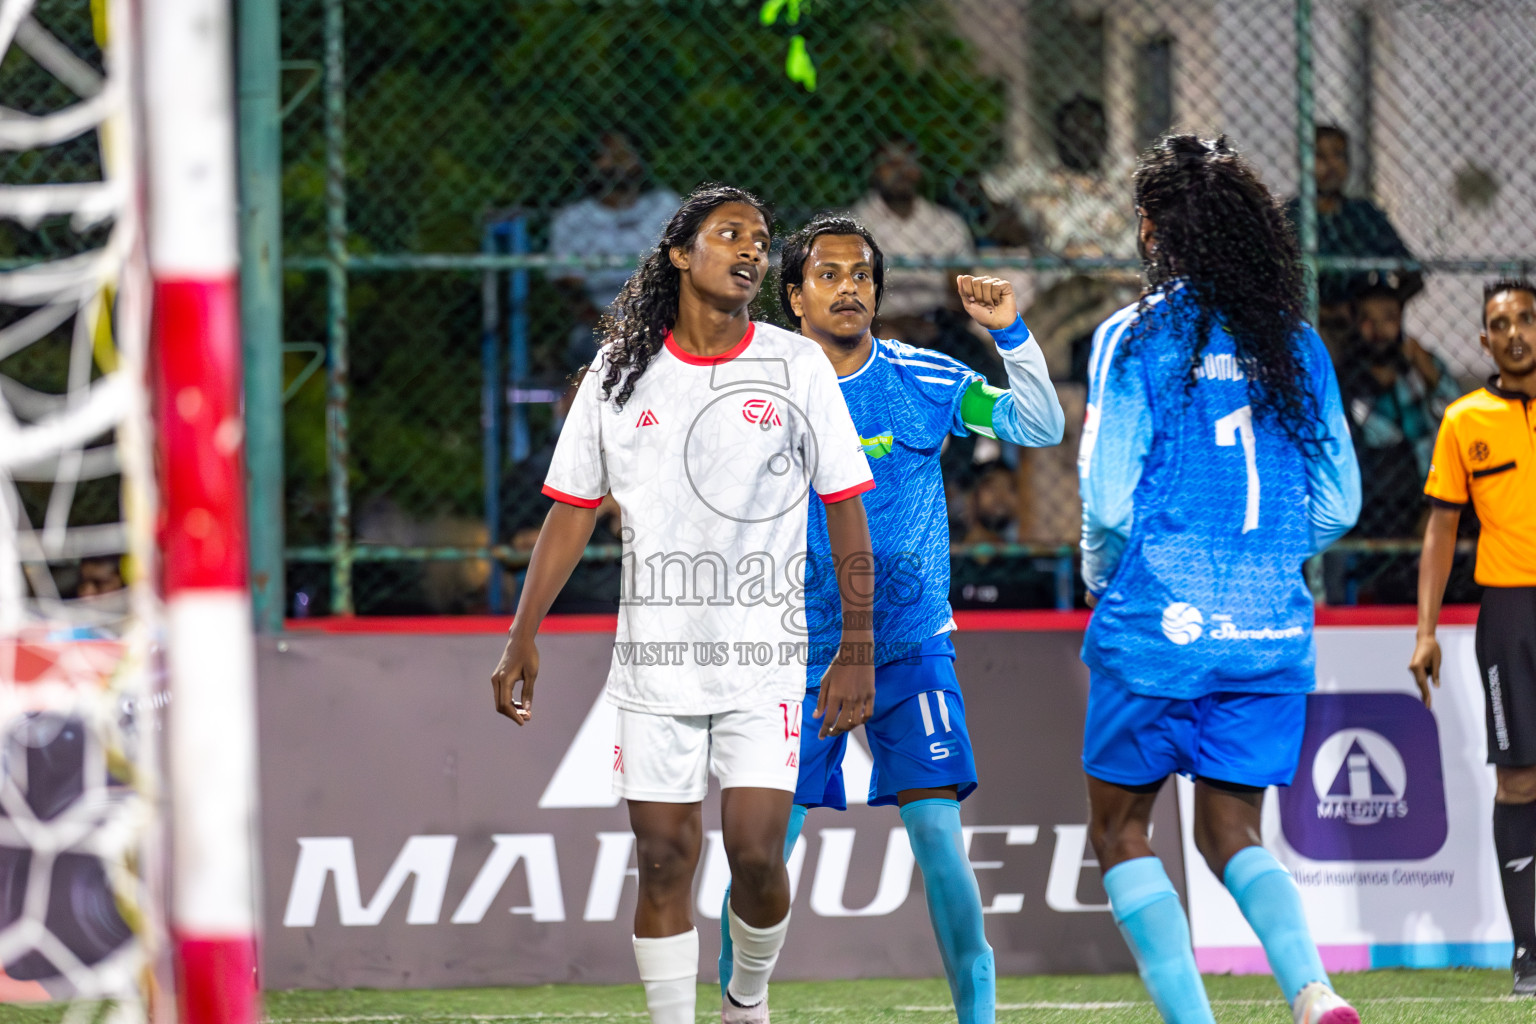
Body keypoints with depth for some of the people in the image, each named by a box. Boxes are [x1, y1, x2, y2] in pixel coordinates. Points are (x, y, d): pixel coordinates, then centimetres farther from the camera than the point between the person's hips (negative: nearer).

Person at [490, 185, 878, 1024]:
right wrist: (522, 638, 4)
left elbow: (847, 511, 4)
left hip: (764, 663, -1)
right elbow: (572, 511, 9)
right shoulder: (620, 372, 5)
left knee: (756, 854, -8)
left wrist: (857, 650, -2)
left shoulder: (797, 366, 2)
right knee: (664, 862, 0)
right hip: (653, 663, 1)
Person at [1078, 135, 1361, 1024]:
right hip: (1271, 630, 4)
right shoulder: (1296, 343, 7)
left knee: (1120, 826, 11)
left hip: (1158, 625, -4)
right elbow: (1338, 502, 8)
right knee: (1231, 830, 13)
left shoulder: (1135, 338, -7)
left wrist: (1099, 575, 10)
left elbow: (1108, 501, -10)